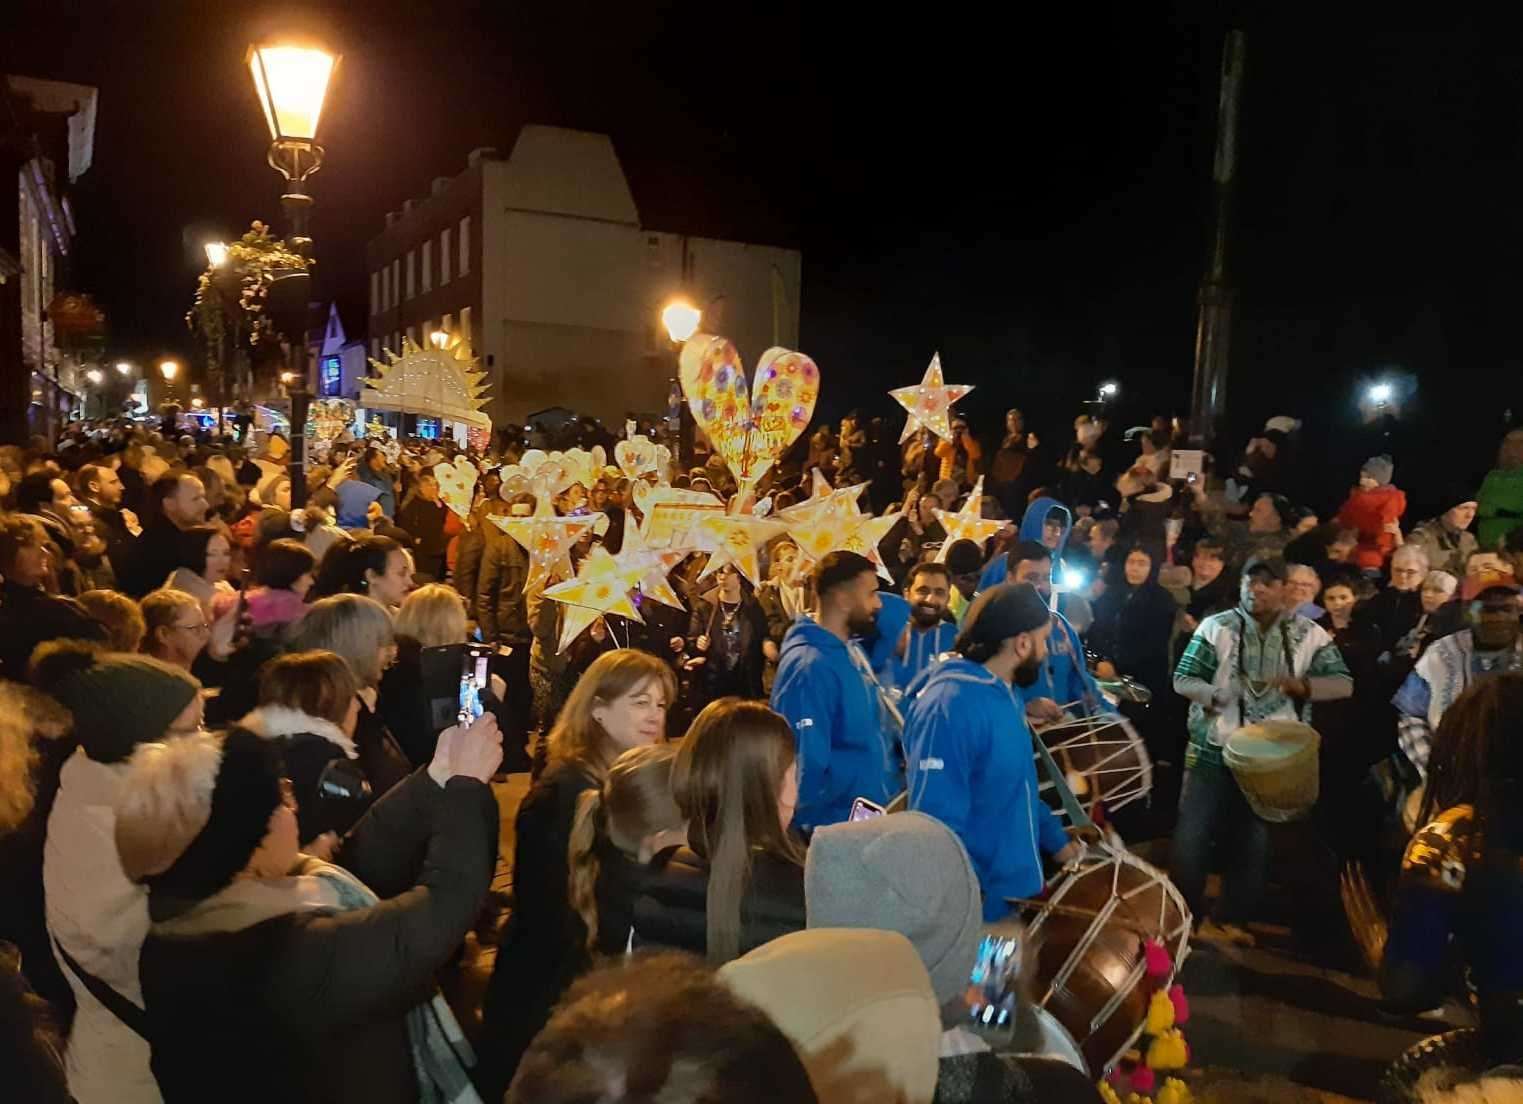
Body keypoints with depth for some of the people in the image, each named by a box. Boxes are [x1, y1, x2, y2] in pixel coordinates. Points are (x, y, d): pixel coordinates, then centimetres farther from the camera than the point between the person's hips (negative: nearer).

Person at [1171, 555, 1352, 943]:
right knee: (1191, 837, 0)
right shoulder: (1216, 627, -4)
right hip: (1213, 749, -1)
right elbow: (1182, 680, -5)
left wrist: (1301, 685, -24)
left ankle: (1231, 920, 26)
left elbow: (1343, 683, -4)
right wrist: (1216, 695, -26)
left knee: (1252, 842, 11)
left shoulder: (1308, 634, 0)